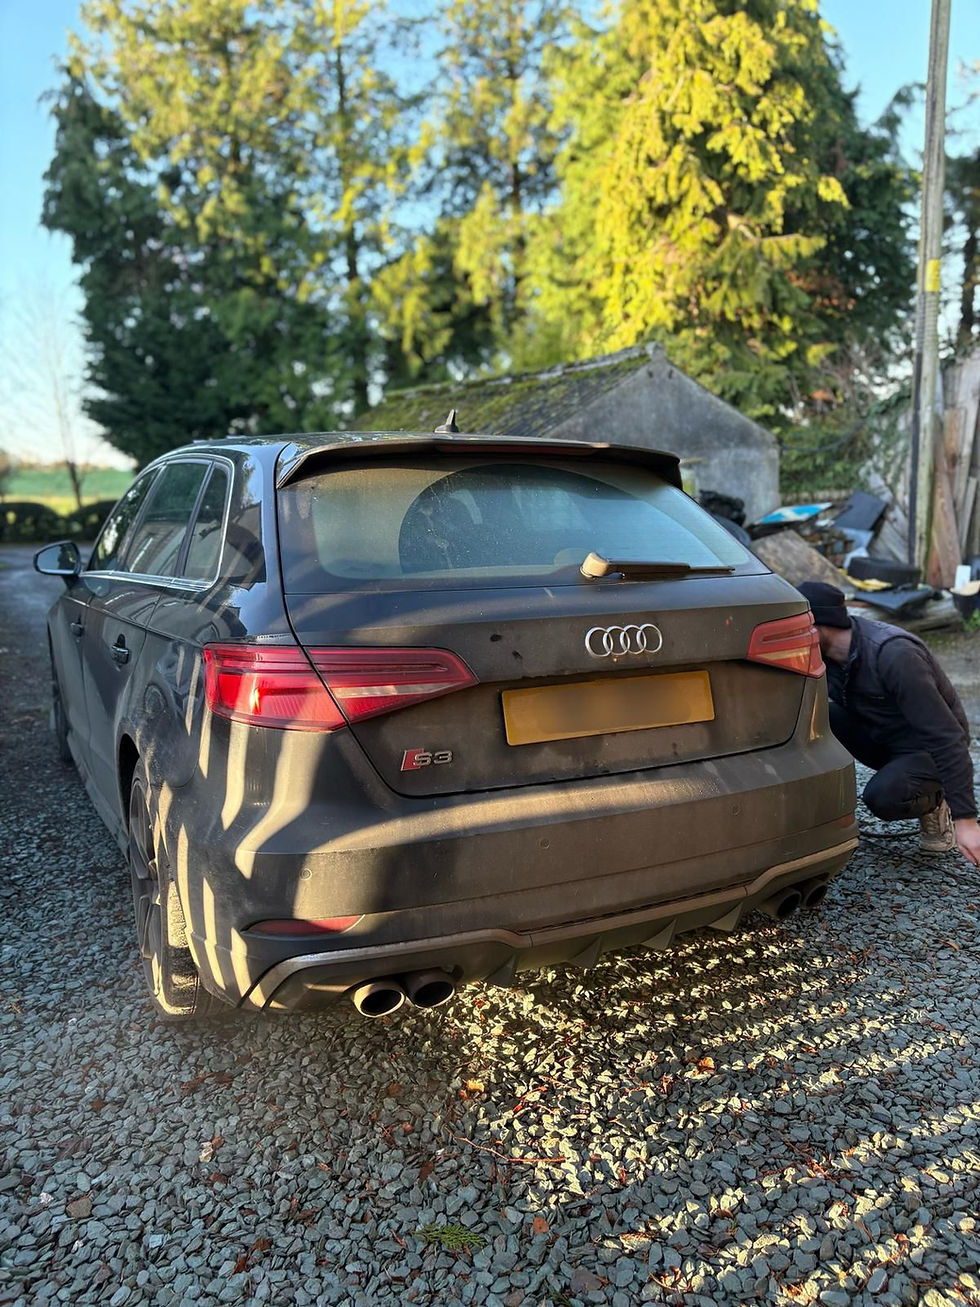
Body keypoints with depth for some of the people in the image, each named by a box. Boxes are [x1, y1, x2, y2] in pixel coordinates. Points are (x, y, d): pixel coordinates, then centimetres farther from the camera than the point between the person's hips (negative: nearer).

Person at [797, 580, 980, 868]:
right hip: (880, 736, 6)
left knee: (882, 796, -35)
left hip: (928, 749, -6)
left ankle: (934, 804, 0)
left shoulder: (893, 655, -32)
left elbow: (947, 736, -33)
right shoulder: (824, 654, -10)